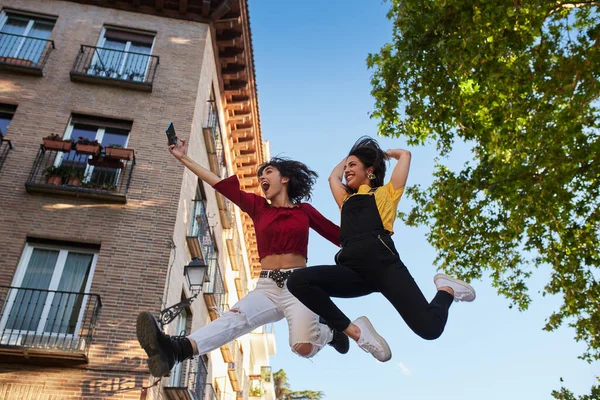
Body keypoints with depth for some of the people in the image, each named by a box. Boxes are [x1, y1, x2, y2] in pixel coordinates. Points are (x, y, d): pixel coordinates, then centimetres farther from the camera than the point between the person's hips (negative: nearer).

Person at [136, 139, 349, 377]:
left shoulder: (304, 210, 9)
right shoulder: (258, 207, 13)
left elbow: (341, 236, 12)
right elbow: (221, 184, 10)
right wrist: (184, 158, 10)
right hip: (267, 286, 2)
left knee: (303, 347, -25)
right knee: (236, 318, -29)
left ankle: (328, 331, 8)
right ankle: (176, 349, -53)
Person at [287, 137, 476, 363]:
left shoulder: (386, 192, 23)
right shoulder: (346, 200, 34)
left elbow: (405, 155, 28)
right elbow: (333, 176, 50)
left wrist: (382, 153, 45)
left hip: (383, 262, -4)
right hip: (352, 271, 4)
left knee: (429, 328, -18)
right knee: (297, 281, -24)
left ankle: (446, 289, 19)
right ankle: (354, 330, -14)